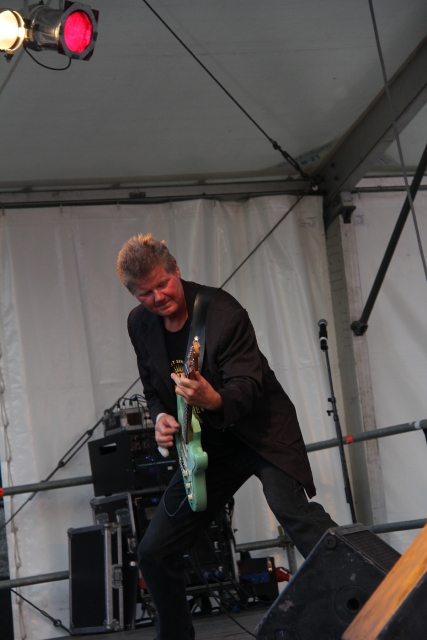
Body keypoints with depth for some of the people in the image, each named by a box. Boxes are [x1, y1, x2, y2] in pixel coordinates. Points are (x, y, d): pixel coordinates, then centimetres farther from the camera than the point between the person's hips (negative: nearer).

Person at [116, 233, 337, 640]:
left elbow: (248, 385, -26)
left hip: (260, 432, -6)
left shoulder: (222, 312, -19)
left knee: (292, 509, -32)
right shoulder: (140, 323, -1)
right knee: (154, 553, 3)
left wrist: (214, 400, -47)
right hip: (206, 446, 6)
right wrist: (160, 417, -9)